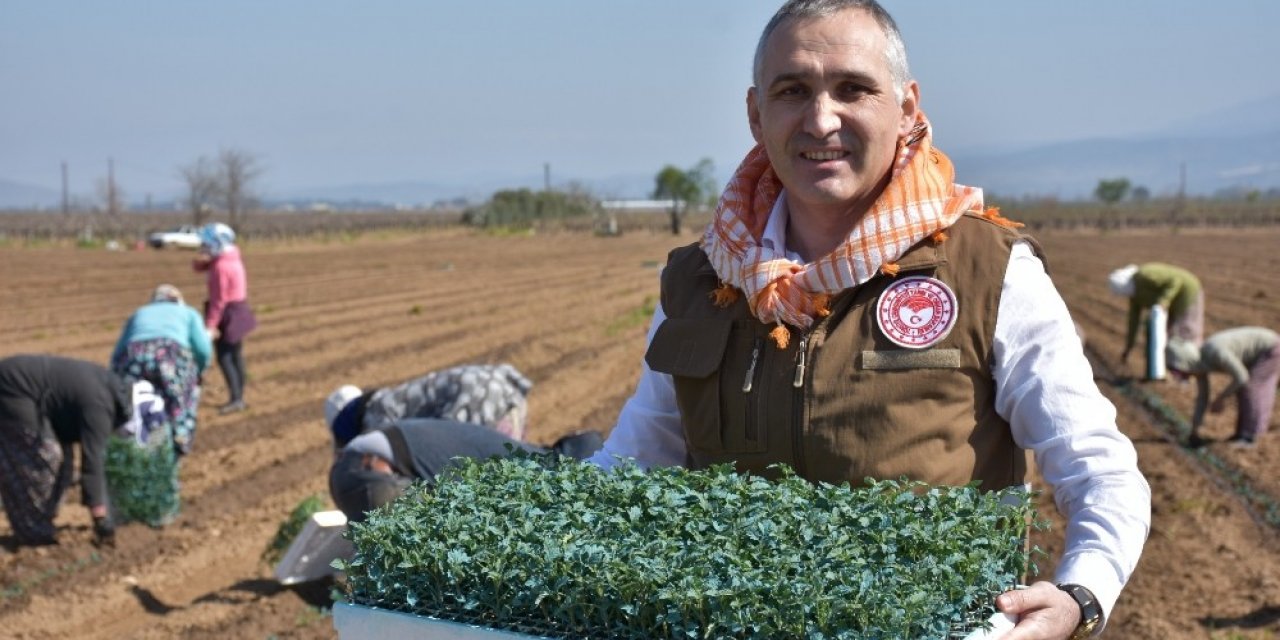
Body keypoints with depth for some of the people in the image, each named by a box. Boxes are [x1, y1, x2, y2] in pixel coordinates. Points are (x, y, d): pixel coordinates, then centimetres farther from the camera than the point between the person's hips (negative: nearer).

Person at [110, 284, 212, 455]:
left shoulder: (138, 314, 36)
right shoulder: (188, 313, 30)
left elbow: (116, 355, 24)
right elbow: (203, 349, 13)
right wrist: (196, 375, 30)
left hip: (133, 356, 2)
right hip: (170, 355, -2)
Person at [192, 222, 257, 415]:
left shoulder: (221, 267, -20)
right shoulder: (232, 258, 9)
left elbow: (219, 300, -22)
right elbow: (198, 267, 18)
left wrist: (210, 325, -21)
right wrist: (202, 260, -5)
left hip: (228, 314, -10)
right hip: (238, 310, 10)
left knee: (224, 357, -7)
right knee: (236, 356, 13)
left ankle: (235, 399, -11)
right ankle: (239, 398, 18)